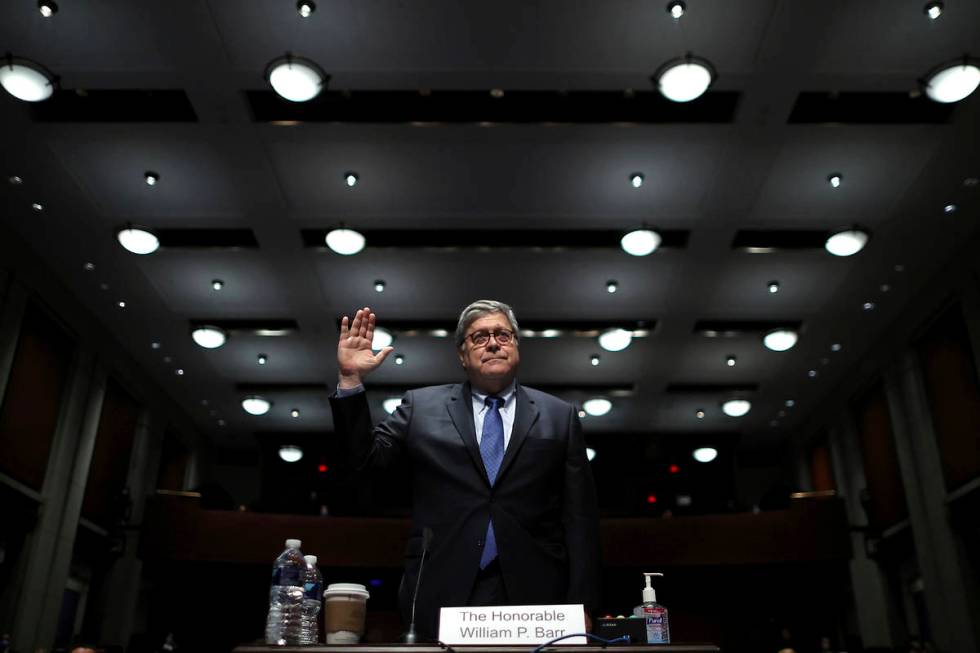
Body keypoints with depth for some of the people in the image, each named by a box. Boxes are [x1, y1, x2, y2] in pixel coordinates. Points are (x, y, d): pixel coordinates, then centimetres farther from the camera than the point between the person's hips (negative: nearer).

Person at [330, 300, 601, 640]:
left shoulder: (559, 417, 8)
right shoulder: (421, 406, 9)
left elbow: (580, 518, 6)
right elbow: (365, 456, 3)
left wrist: (581, 606, -1)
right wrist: (351, 380, -8)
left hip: (533, 599, 1)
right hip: (440, 599, 0)